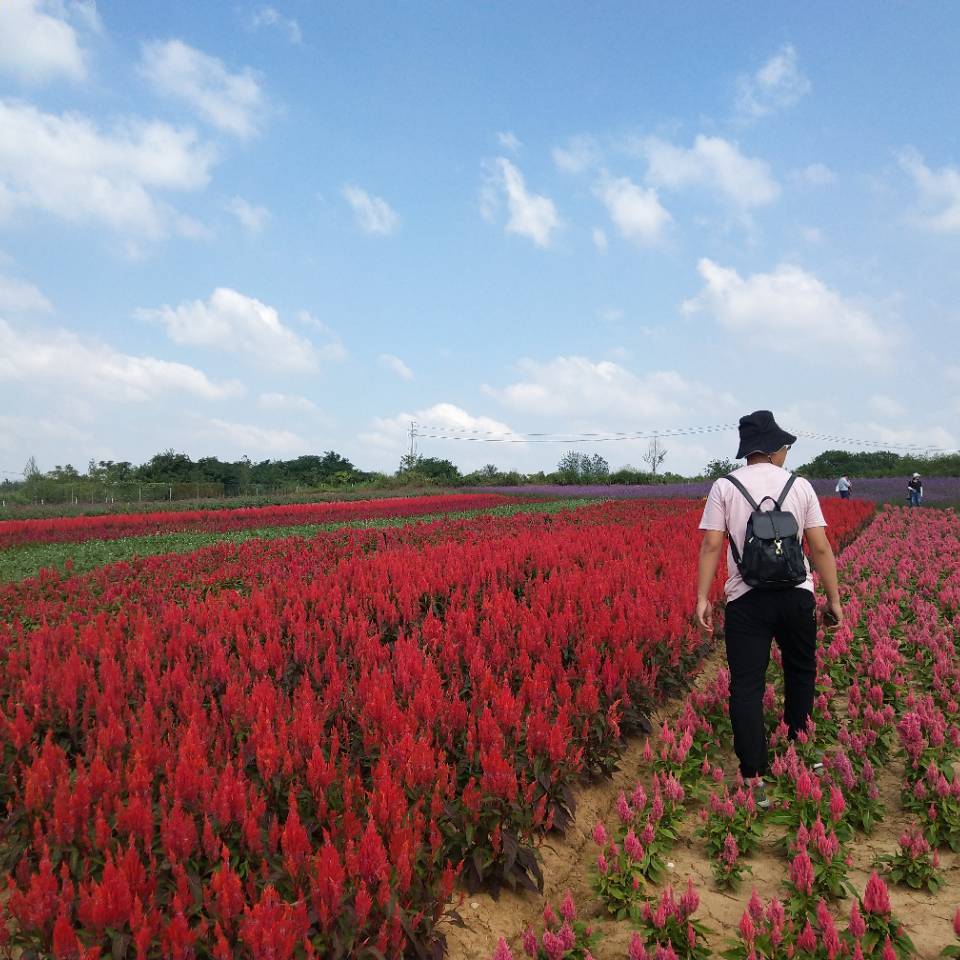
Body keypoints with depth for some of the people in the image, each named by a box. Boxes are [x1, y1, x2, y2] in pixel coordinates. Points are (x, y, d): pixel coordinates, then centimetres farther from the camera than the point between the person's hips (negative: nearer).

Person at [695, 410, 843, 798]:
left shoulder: (724, 486, 1)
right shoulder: (800, 486, 4)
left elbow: (711, 546, -5)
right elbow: (821, 548, 1)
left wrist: (702, 598, -1)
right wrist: (834, 599, 8)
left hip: (746, 600, -1)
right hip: (796, 596, 2)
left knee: (746, 686, 1)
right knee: (800, 672, 23)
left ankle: (755, 780, -1)